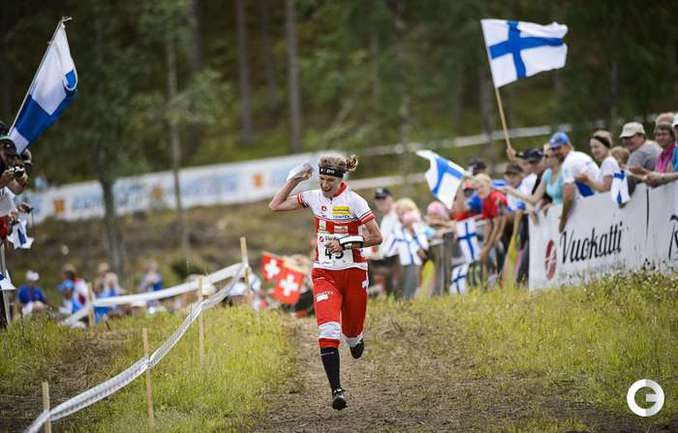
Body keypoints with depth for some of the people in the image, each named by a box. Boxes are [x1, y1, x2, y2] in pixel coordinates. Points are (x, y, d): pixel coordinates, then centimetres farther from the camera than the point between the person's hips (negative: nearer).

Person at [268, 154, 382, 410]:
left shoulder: (353, 201, -11)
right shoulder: (314, 198, 1)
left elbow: (376, 237, -10)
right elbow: (275, 206, 7)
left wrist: (345, 243, -19)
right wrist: (294, 180, 0)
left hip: (353, 272, -2)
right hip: (324, 274, 2)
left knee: (351, 330, 12)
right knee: (328, 331, -18)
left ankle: (356, 340, 52)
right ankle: (336, 390, -20)